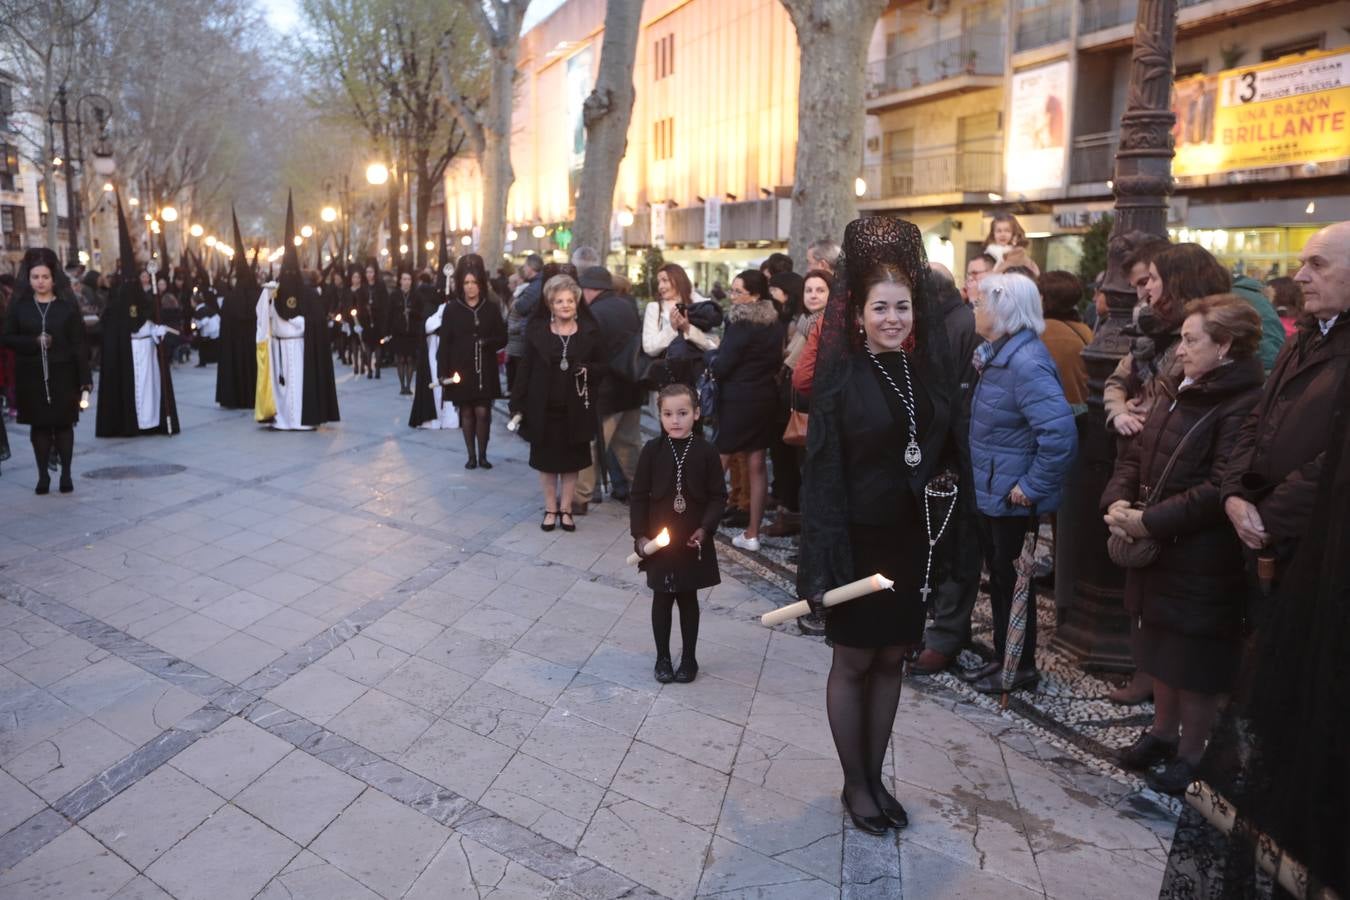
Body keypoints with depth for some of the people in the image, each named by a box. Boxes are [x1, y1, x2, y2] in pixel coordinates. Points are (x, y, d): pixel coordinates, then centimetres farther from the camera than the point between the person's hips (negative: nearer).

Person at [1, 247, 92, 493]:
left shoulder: (68, 304, -1)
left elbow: (78, 343, -3)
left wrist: (85, 377, -8)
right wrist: (35, 342, -15)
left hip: (63, 374, -1)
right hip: (32, 375, 1)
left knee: (64, 423, 3)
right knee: (39, 424, 5)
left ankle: (66, 474, 12)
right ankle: (43, 474, 14)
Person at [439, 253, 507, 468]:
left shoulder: (491, 308, 1)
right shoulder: (452, 310, -1)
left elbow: (502, 338, 4)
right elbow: (445, 343, -2)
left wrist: (488, 342, -17)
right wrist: (443, 372, -8)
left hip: (485, 370, 0)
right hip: (461, 370, 0)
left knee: (482, 412, -2)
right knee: (466, 412, 6)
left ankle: (482, 455, 13)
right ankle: (471, 455, 17)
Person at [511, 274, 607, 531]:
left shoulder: (589, 331, -1)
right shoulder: (536, 330, -2)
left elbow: (603, 365, 5)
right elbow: (525, 368, -2)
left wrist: (587, 370, -18)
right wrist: (518, 404, -6)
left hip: (575, 408, 0)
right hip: (544, 406, 0)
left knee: (572, 460, 9)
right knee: (546, 459, 9)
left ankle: (565, 509, 24)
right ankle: (550, 509, 23)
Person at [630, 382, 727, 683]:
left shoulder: (706, 452, -8)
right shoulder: (652, 450, -7)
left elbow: (718, 496, -3)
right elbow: (638, 495, -2)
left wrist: (705, 528, -14)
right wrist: (640, 534, -6)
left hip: (693, 541, 0)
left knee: (688, 598, 12)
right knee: (662, 599, 11)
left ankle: (689, 658, 27)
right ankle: (662, 657, 26)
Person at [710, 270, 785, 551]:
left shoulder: (740, 323, -16)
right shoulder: (776, 323, 6)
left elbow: (721, 366, -16)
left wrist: (711, 361, 4)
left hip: (737, 400, -7)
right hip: (765, 398, 7)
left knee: (719, 461, 2)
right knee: (756, 463, 9)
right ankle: (752, 533, 14)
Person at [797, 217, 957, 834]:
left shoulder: (930, 372, 3)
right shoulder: (840, 379, -11)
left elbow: (944, 454, 8)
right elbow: (823, 472, -12)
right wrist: (821, 561, -17)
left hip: (913, 540, 5)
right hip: (858, 540, -4)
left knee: (891, 661, 14)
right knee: (853, 663, 9)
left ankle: (875, 777, 31)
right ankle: (854, 784, 26)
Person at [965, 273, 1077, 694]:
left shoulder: (1026, 363, -24)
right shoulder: (999, 354, 8)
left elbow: (1060, 433, -32)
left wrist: (1033, 486, -24)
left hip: (1011, 498, -9)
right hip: (991, 490, 9)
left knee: (1013, 581, 6)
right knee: (998, 576, 19)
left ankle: (1022, 667, 23)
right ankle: (1002, 656, 34)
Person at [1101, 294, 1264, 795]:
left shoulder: (1244, 407, -19)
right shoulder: (1179, 391, 10)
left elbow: (1219, 490, -26)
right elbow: (1137, 454, 11)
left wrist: (1149, 522, -23)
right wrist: (1118, 500, -6)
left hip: (1203, 563, -8)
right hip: (1155, 549, 8)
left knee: (1195, 661, 7)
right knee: (1161, 645, 21)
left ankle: (1190, 754, 24)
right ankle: (1162, 732, 38)